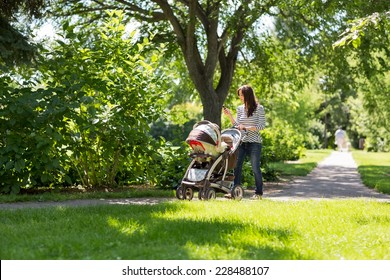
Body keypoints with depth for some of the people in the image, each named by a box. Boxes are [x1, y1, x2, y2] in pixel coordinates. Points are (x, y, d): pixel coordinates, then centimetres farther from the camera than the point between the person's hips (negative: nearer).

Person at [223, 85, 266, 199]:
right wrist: (230, 116, 0)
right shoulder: (240, 109, 11)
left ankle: (258, 193, 12)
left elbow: (262, 126, -7)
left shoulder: (259, 108, -3)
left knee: (255, 168, 1)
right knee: (237, 166, 0)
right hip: (241, 142, 5)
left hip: (254, 143, -4)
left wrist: (246, 128, -15)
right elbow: (237, 126, 11)